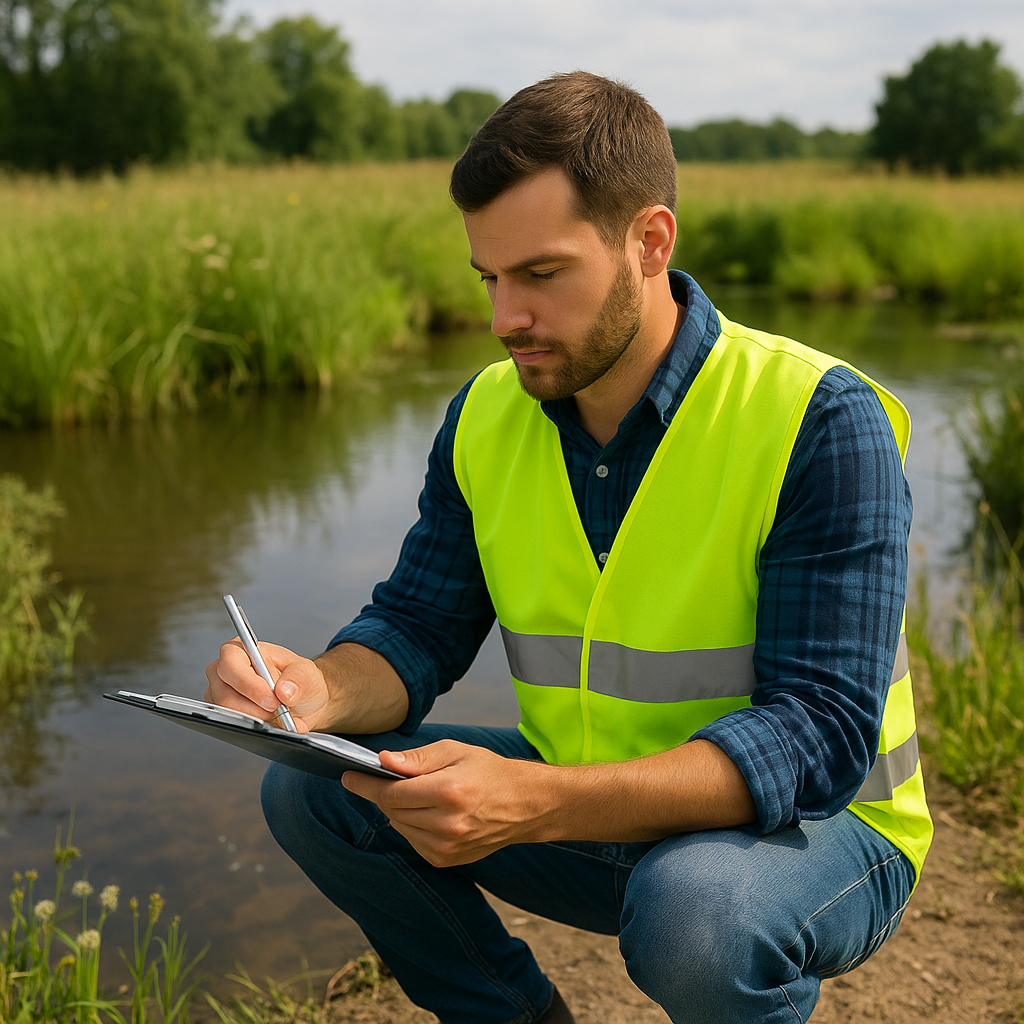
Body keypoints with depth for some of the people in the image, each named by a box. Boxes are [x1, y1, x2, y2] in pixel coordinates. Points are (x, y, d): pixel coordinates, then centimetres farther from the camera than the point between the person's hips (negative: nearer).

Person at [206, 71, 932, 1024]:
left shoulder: (820, 422, -22)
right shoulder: (485, 417, -3)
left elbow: (821, 735, -27)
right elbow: (418, 629, 0)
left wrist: (537, 803, -40)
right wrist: (323, 691, -26)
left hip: (815, 830, -5)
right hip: (591, 814, 5)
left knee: (692, 908, -38)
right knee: (308, 785, -8)